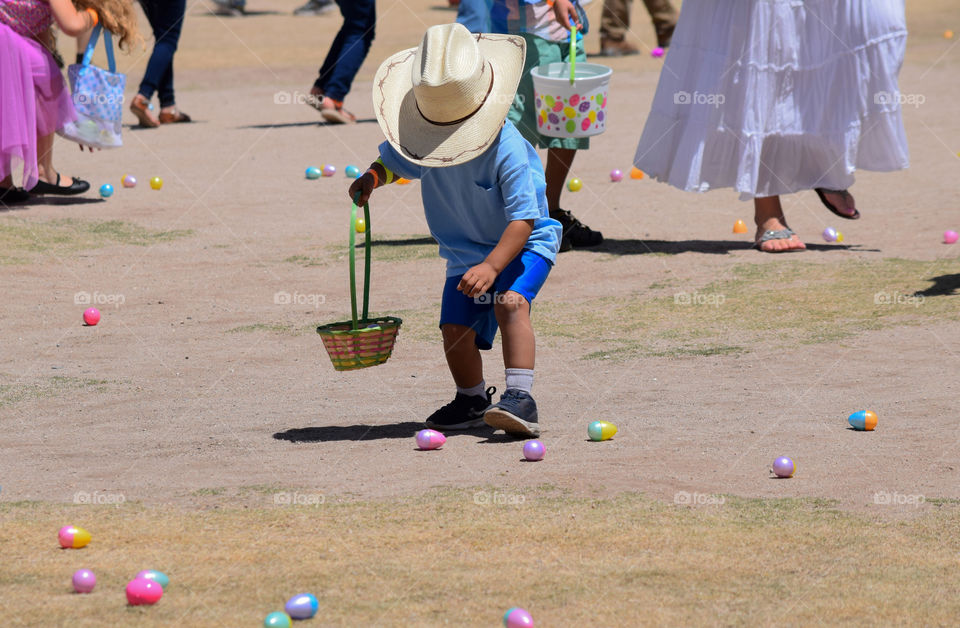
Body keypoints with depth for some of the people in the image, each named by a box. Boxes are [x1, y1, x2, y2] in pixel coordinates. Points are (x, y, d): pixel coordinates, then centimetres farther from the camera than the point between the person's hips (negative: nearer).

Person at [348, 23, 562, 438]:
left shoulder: (506, 148, -30)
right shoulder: (424, 136, -12)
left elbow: (522, 219, -31)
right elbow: (393, 161, 9)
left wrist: (492, 266, -43)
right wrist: (371, 178, -14)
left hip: (523, 245, -5)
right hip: (465, 250, 6)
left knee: (509, 301, -32)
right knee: (455, 327, -7)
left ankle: (520, 399, -36)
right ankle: (472, 401, 21)